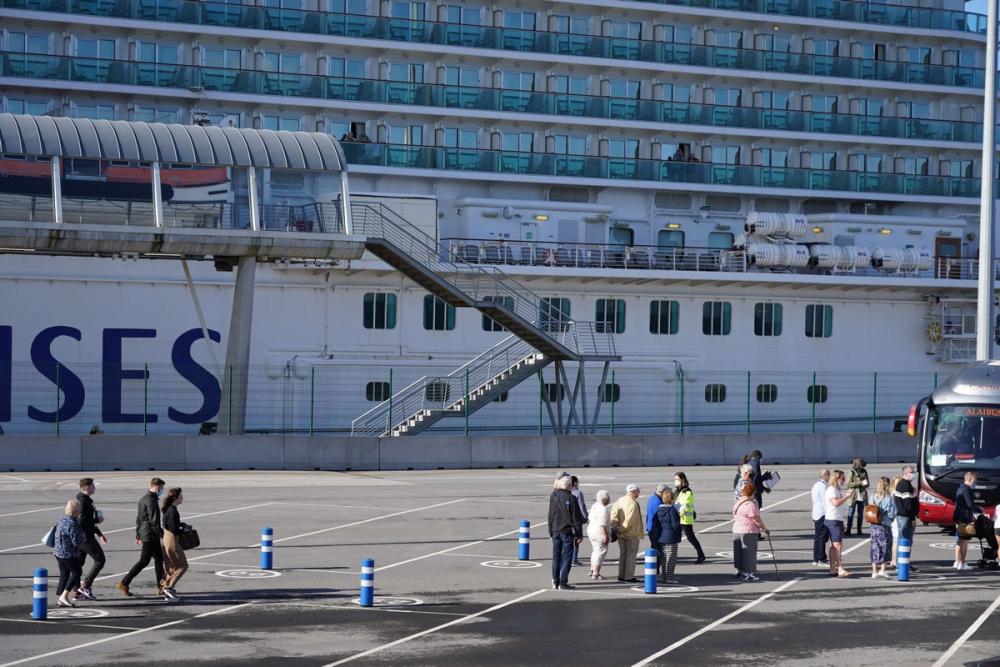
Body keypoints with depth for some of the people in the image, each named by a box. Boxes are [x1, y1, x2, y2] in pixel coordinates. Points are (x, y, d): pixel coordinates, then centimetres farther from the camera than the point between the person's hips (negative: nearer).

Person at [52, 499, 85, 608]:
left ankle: (60, 600, 17)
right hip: (69, 554, -9)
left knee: (64, 574, 15)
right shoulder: (72, 525, -23)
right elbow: (76, 542, -24)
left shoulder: (62, 520, 5)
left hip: (58, 552, 9)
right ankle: (64, 595, 3)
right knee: (76, 571, 7)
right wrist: (83, 537, -2)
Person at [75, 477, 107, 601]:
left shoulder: (86, 500, 15)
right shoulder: (83, 501, -18)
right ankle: (85, 586, -6)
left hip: (79, 537, 10)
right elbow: (82, 521, -26)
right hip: (86, 536, -10)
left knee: (79, 562, 11)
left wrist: (99, 534, 27)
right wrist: (97, 520, -12)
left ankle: (78, 592, 14)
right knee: (100, 559, -4)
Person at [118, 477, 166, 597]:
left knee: (159, 558, 15)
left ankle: (161, 587, 19)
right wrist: (162, 534, -15)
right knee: (143, 561, -5)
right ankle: (124, 583, -4)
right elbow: (154, 521, -22)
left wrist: (138, 535, 23)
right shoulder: (151, 501, -17)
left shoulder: (143, 499, 14)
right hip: (150, 534, -10)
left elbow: (138, 519, 19)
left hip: (144, 533, 10)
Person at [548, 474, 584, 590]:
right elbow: (576, 518, -8)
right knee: (567, 556, 0)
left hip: (555, 531, 5)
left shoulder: (553, 497, 3)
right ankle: (563, 582, -4)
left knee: (556, 557, 11)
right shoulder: (571, 498, -11)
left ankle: (555, 582, 12)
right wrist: (578, 533, -2)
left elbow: (550, 516, 10)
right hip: (567, 531, -5)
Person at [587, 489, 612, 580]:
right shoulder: (603, 509, -20)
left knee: (595, 551, 21)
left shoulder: (594, 506, 10)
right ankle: (595, 574, -3)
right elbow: (602, 524, -25)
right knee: (600, 553, -3)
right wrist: (606, 535, -22)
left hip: (591, 531, 10)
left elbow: (590, 520, 17)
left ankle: (592, 571, 29)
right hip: (600, 534, -10)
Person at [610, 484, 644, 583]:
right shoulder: (633, 504, -19)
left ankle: (621, 575, 19)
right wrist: (622, 529, -12)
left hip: (621, 534, 8)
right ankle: (629, 577, 1)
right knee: (631, 554, 0)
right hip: (632, 534, -8)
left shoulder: (619, 501, 7)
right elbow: (629, 520, -22)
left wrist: (615, 527, 2)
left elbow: (614, 514, 6)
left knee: (623, 554, 15)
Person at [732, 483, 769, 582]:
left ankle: (740, 571, 23)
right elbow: (757, 520, -18)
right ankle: (748, 574, 2)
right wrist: (765, 529, -7)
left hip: (736, 530, 8)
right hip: (748, 532, -8)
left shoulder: (737, 503, 8)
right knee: (749, 552, 0)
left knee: (739, 552, 15)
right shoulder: (751, 504, -18)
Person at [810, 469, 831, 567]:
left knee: (817, 537, 13)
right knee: (823, 537, -6)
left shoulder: (816, 485, 15)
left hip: (816, 514, 10)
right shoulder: (823, 486, -15)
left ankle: (816, 559, 16)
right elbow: (825, 501, -18)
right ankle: (821, 559, -6)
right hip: (823, 515, -10)